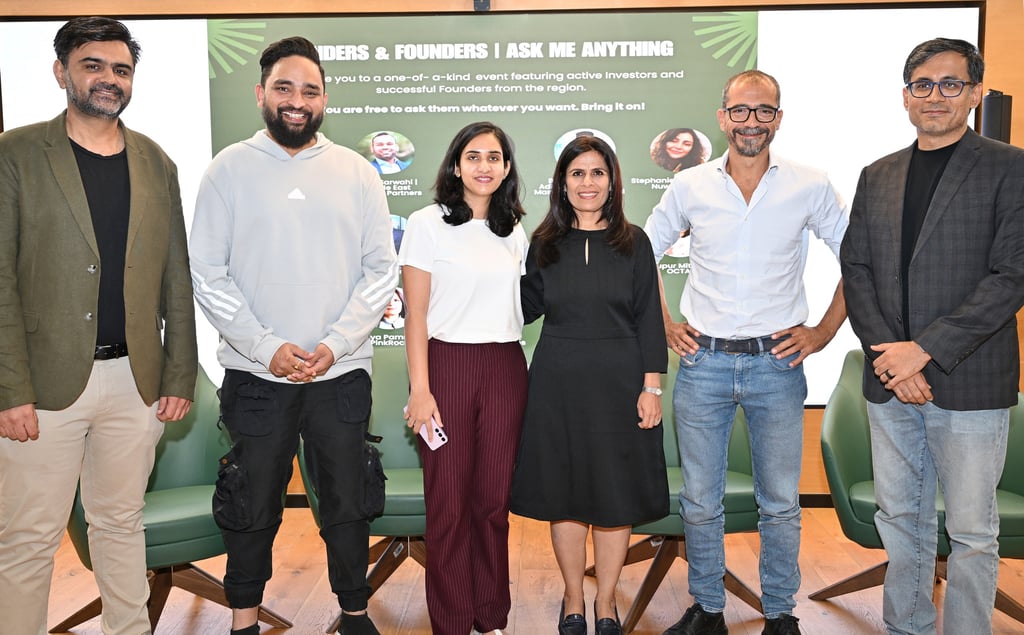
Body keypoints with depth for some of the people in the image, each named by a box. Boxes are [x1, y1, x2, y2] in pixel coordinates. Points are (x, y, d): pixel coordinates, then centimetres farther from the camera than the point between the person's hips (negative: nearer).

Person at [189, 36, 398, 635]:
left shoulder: (357, 172, 4)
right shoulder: (231, 168, 1)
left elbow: (382, 269, 2)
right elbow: (208, 273, -3)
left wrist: (336, 343, -9)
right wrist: (267, 347, -12)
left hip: (342, 372, 1)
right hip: (256, 374, -1)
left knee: (347, 502, 10)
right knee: (251, 505, 11)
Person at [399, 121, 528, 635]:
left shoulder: (514, 232, 13)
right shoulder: (428, 223, -1)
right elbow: (416, 313, -5)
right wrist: (420, 388, -12)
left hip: (505, 370, 4)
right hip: (447, 364, -4)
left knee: (494, 498, 8)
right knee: (448, 502, 1)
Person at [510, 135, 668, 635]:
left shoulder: (633, 242, 2)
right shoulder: (545, 243, 6)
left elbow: (648, 318, -1)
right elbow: (528, 306, 11)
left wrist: (652, 387, -6)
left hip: (618, 383, -1)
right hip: (557, 385, 1)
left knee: (616, 496, 7)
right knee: (563, 493, 8)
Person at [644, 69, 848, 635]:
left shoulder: (810, 187, 0)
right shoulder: (689, 186, 2)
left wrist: (823, 332, 0)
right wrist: (664, 326, 6)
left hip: (776, 362, 0)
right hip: (702, 361, 1)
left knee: (780, 502, 10)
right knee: (700, 501, 10)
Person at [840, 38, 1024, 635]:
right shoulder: (878, 176, 11)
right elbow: (856, 269, 6)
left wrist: (924, 350, -16)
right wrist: (886, 354, -7)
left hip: (969, 382, -4)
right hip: (890, 382, 5)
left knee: (971, 531, 5)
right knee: (900, 519, 15)